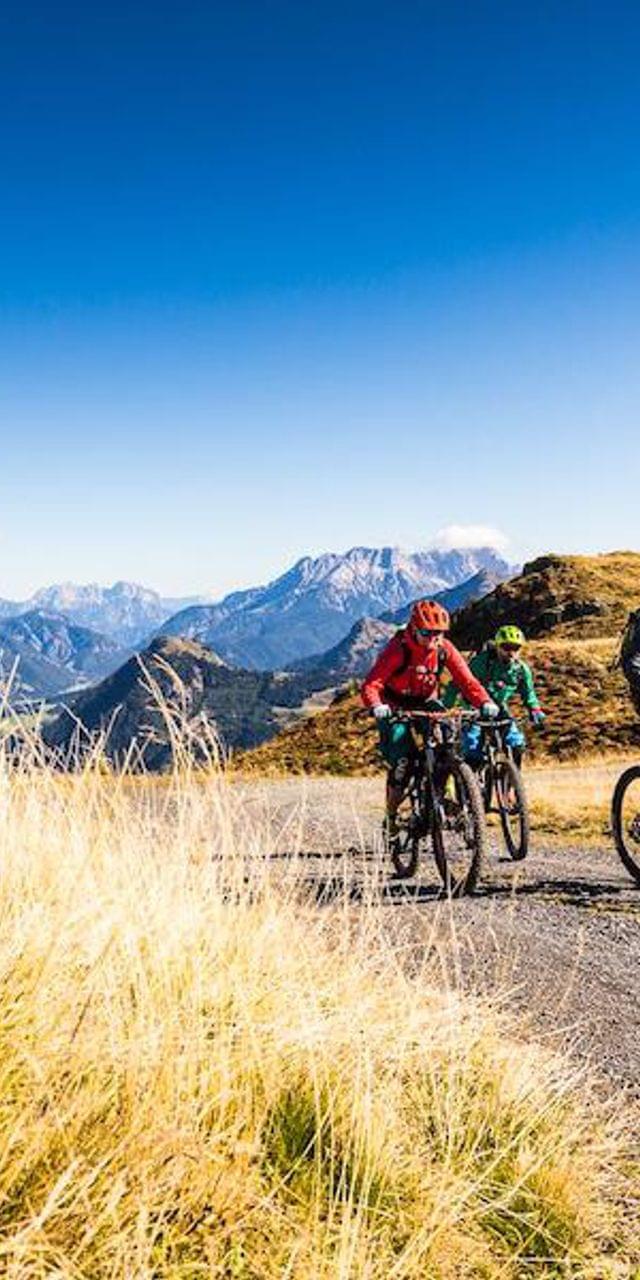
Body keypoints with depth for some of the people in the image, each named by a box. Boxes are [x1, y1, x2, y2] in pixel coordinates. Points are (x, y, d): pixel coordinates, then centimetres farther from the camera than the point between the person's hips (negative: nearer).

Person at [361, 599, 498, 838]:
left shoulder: (444, 648, -12)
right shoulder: (398, 648, -25)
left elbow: (465, 678, -17)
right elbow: (371, 684, -32)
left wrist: (484, 702, -35)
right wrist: (376, 706, -52)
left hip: (426, 702, 4)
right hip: (395, 706, -4)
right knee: (403, 757, -22)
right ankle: (391, 816, -4)